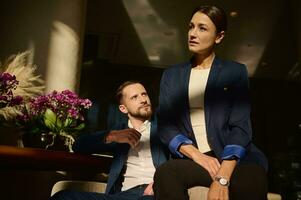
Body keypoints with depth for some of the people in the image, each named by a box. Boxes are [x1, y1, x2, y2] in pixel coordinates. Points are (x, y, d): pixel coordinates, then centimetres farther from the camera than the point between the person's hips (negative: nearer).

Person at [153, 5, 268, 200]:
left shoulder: (235, 71, 6)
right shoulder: (171, 75, 13)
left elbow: (240, 126, -5)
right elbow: (165, 125, 5)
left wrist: (222, 179, -19)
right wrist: (196, 155, -14)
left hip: (231, 158, -1)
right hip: (191, 158, 2)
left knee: (252, 179, -36)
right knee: (165, 173, -33)